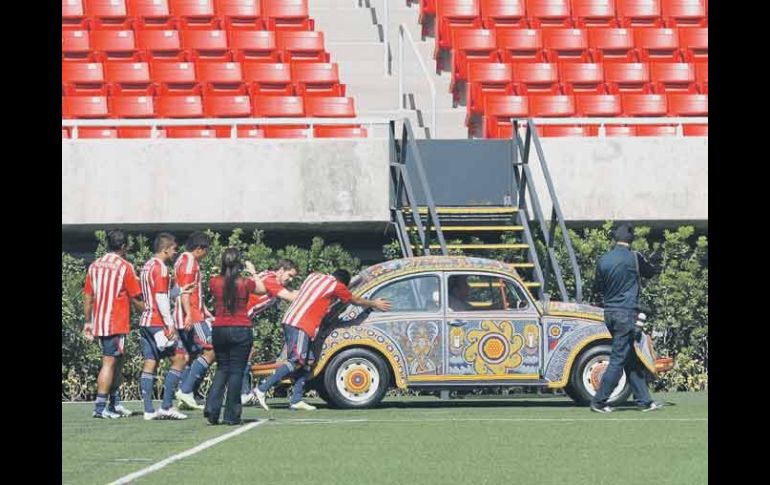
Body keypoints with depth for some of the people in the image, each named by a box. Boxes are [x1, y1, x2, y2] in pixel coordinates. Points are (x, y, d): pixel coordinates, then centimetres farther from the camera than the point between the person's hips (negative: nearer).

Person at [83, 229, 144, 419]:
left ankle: (115, 404, 20)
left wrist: (88, 322, 18)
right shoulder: (125, 267, -8)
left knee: (118, 360, 17)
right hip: (116, 323, -7)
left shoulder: (94, 266, 10)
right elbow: (136, 298, -7)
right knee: (109, 363, -6)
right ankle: (100, 407, -11)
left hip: (98, 323, 7)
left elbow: (87, 296, 13)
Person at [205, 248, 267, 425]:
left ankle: (212, 409, 2)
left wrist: (224, 272, 20)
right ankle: (231, 415, 3)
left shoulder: (214, 282, -4)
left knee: (222, 369, 17)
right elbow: (262, 289, 10)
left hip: (219, 330, 3)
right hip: (241, 330, -3)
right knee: (236, 371, 3)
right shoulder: (245, 284, -9)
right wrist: (253, 273, 18)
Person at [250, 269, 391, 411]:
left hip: (289, 320, 9)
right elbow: (356, 301, 17)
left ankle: (296, 400, 5)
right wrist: (374, 304, 34)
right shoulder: (336, 286, 2)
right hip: (301, 325, -9)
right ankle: (262, 389, -20)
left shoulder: (313, 277, 21)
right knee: (296, 362, -11)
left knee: (307, 361, 11)